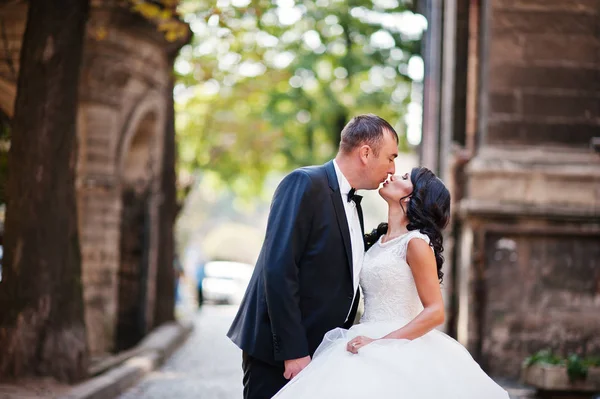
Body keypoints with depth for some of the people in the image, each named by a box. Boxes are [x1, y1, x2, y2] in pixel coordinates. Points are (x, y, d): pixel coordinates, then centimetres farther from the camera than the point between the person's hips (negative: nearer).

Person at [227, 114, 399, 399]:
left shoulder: (353, 204, 14)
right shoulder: (305, 184, -12)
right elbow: (278, 270, -20)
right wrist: (293, 351, -23)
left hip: (321, 351, 8)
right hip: (276, 353, -8)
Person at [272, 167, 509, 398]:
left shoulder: (416, 242, -9)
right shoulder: (380, 241, 13)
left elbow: (435, 312, -15)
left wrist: (380, 342, -19)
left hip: (399, 351, -7)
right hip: (369, 351, 7)